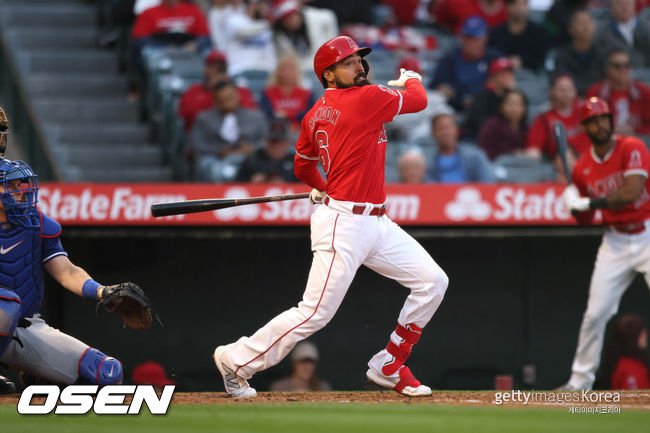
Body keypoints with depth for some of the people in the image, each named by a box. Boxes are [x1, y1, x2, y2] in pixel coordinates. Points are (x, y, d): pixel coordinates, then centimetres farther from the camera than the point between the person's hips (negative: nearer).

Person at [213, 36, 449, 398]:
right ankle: (237, 360, 7)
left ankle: (388, 367, 14)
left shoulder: (316, 115, 11)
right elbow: (418, 100, -1)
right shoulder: (367, 98, -14)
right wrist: (412, 79, 22)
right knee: (315, 313, -8)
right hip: (343, 225, -10)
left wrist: (322, 188, 44)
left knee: (433, 281, 6)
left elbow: (303, 166, 24)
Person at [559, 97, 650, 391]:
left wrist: (592, 203, -24)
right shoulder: (583, 168, 4)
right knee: (595, 313, 2)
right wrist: (574, 205, -9)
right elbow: (585, 221, 12)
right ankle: (580, 380, 13)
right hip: (615, 242, 4)